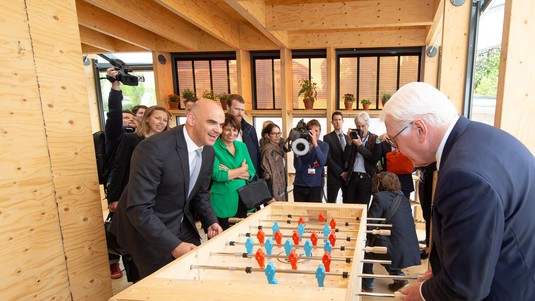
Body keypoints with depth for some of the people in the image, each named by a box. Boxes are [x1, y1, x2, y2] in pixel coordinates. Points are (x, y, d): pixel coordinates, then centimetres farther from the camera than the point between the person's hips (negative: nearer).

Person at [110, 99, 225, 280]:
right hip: (146, 229, -6)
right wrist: (173, 245, -28)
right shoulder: (154, 148, -28)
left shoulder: (208, 151, -4)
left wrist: (210, 222, -6)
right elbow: (138, 208, -28)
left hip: (181, 226, 7)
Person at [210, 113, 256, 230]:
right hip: (223, 202, -5)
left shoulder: (242, 146, 9)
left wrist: (230, 172, -12)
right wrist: (242, 169, -9)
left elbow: (251, 172, 5)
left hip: (243, 199, 5)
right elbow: (217, 175, -19)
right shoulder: (214, 148, -8)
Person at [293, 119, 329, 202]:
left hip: (315, 186, 0)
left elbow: (322, 162, -17)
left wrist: (315, 144, -25)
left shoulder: (324, 145, 2)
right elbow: (297, 168, -5)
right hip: (299, 185, 0)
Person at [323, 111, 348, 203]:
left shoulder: (348, 137, 13)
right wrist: (340, 172, -13)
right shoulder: (327, 137, -2)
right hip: (334, 176, -4)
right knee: (331, 202, 0)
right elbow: (328, 158, -9)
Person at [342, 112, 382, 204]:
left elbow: (375, 158, -10)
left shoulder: (375, 139, 0)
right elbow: (346, 158, 2)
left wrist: (360, 145, -13)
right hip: (352, 176, 3)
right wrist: (349, 141, -9)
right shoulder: (354, 137, 7)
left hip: (366, 177, -3)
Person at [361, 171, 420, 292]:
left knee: (365, 242, 14)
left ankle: (367, 282, 21)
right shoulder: (403, 198, 12)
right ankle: (398, 276, 21)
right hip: (410, 250, 7)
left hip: (395, 250, -7)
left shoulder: (379, 197, -10)